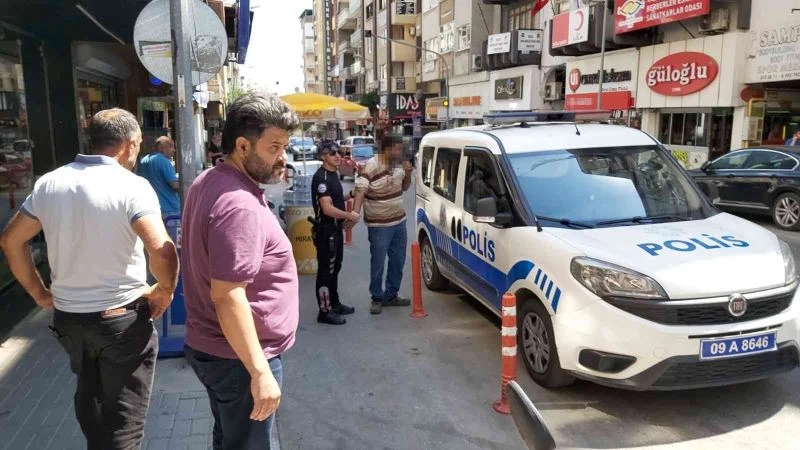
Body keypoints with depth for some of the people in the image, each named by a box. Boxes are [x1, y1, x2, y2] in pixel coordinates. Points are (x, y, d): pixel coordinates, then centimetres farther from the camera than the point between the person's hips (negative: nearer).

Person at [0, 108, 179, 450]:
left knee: (88, 396, 28)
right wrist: (165, 290, -13)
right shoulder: (131, 186, -18)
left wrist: (38, 293, 14)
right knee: (123, 416, 9)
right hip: (122, 318, -6)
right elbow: (162, 251, -30)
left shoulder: (49, 183, 1)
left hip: (67, 316, 6)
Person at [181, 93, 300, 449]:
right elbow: (228, 296, -30)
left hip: (209, 346, 10)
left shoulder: (208, 182, 6)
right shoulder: (239, 205, -27)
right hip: (237, 357, -10)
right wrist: (260, 372, -27)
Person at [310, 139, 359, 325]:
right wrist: (350, 216, -17)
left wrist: (350, 195, 13)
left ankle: (335, 304, 32)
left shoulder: (333, 174, 11)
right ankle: (325, 312, 6)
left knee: (335, 268, 19)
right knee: (325, 270, -2)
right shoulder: (321, 177, -19)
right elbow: (327, 208, -26)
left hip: (336, 229, 10)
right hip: (325, 231, -10)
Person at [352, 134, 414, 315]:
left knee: (398, 261, 14)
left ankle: (391, 295, 28)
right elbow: (360, 192, -27)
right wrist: (354, 213, -42)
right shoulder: (370, 167, -20)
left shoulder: (398, 163, 2)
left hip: (399, 221, 7)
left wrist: (408, 174, -4)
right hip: (379, 225, -7)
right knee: (378, 264, 2)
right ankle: (377, 299, 17)